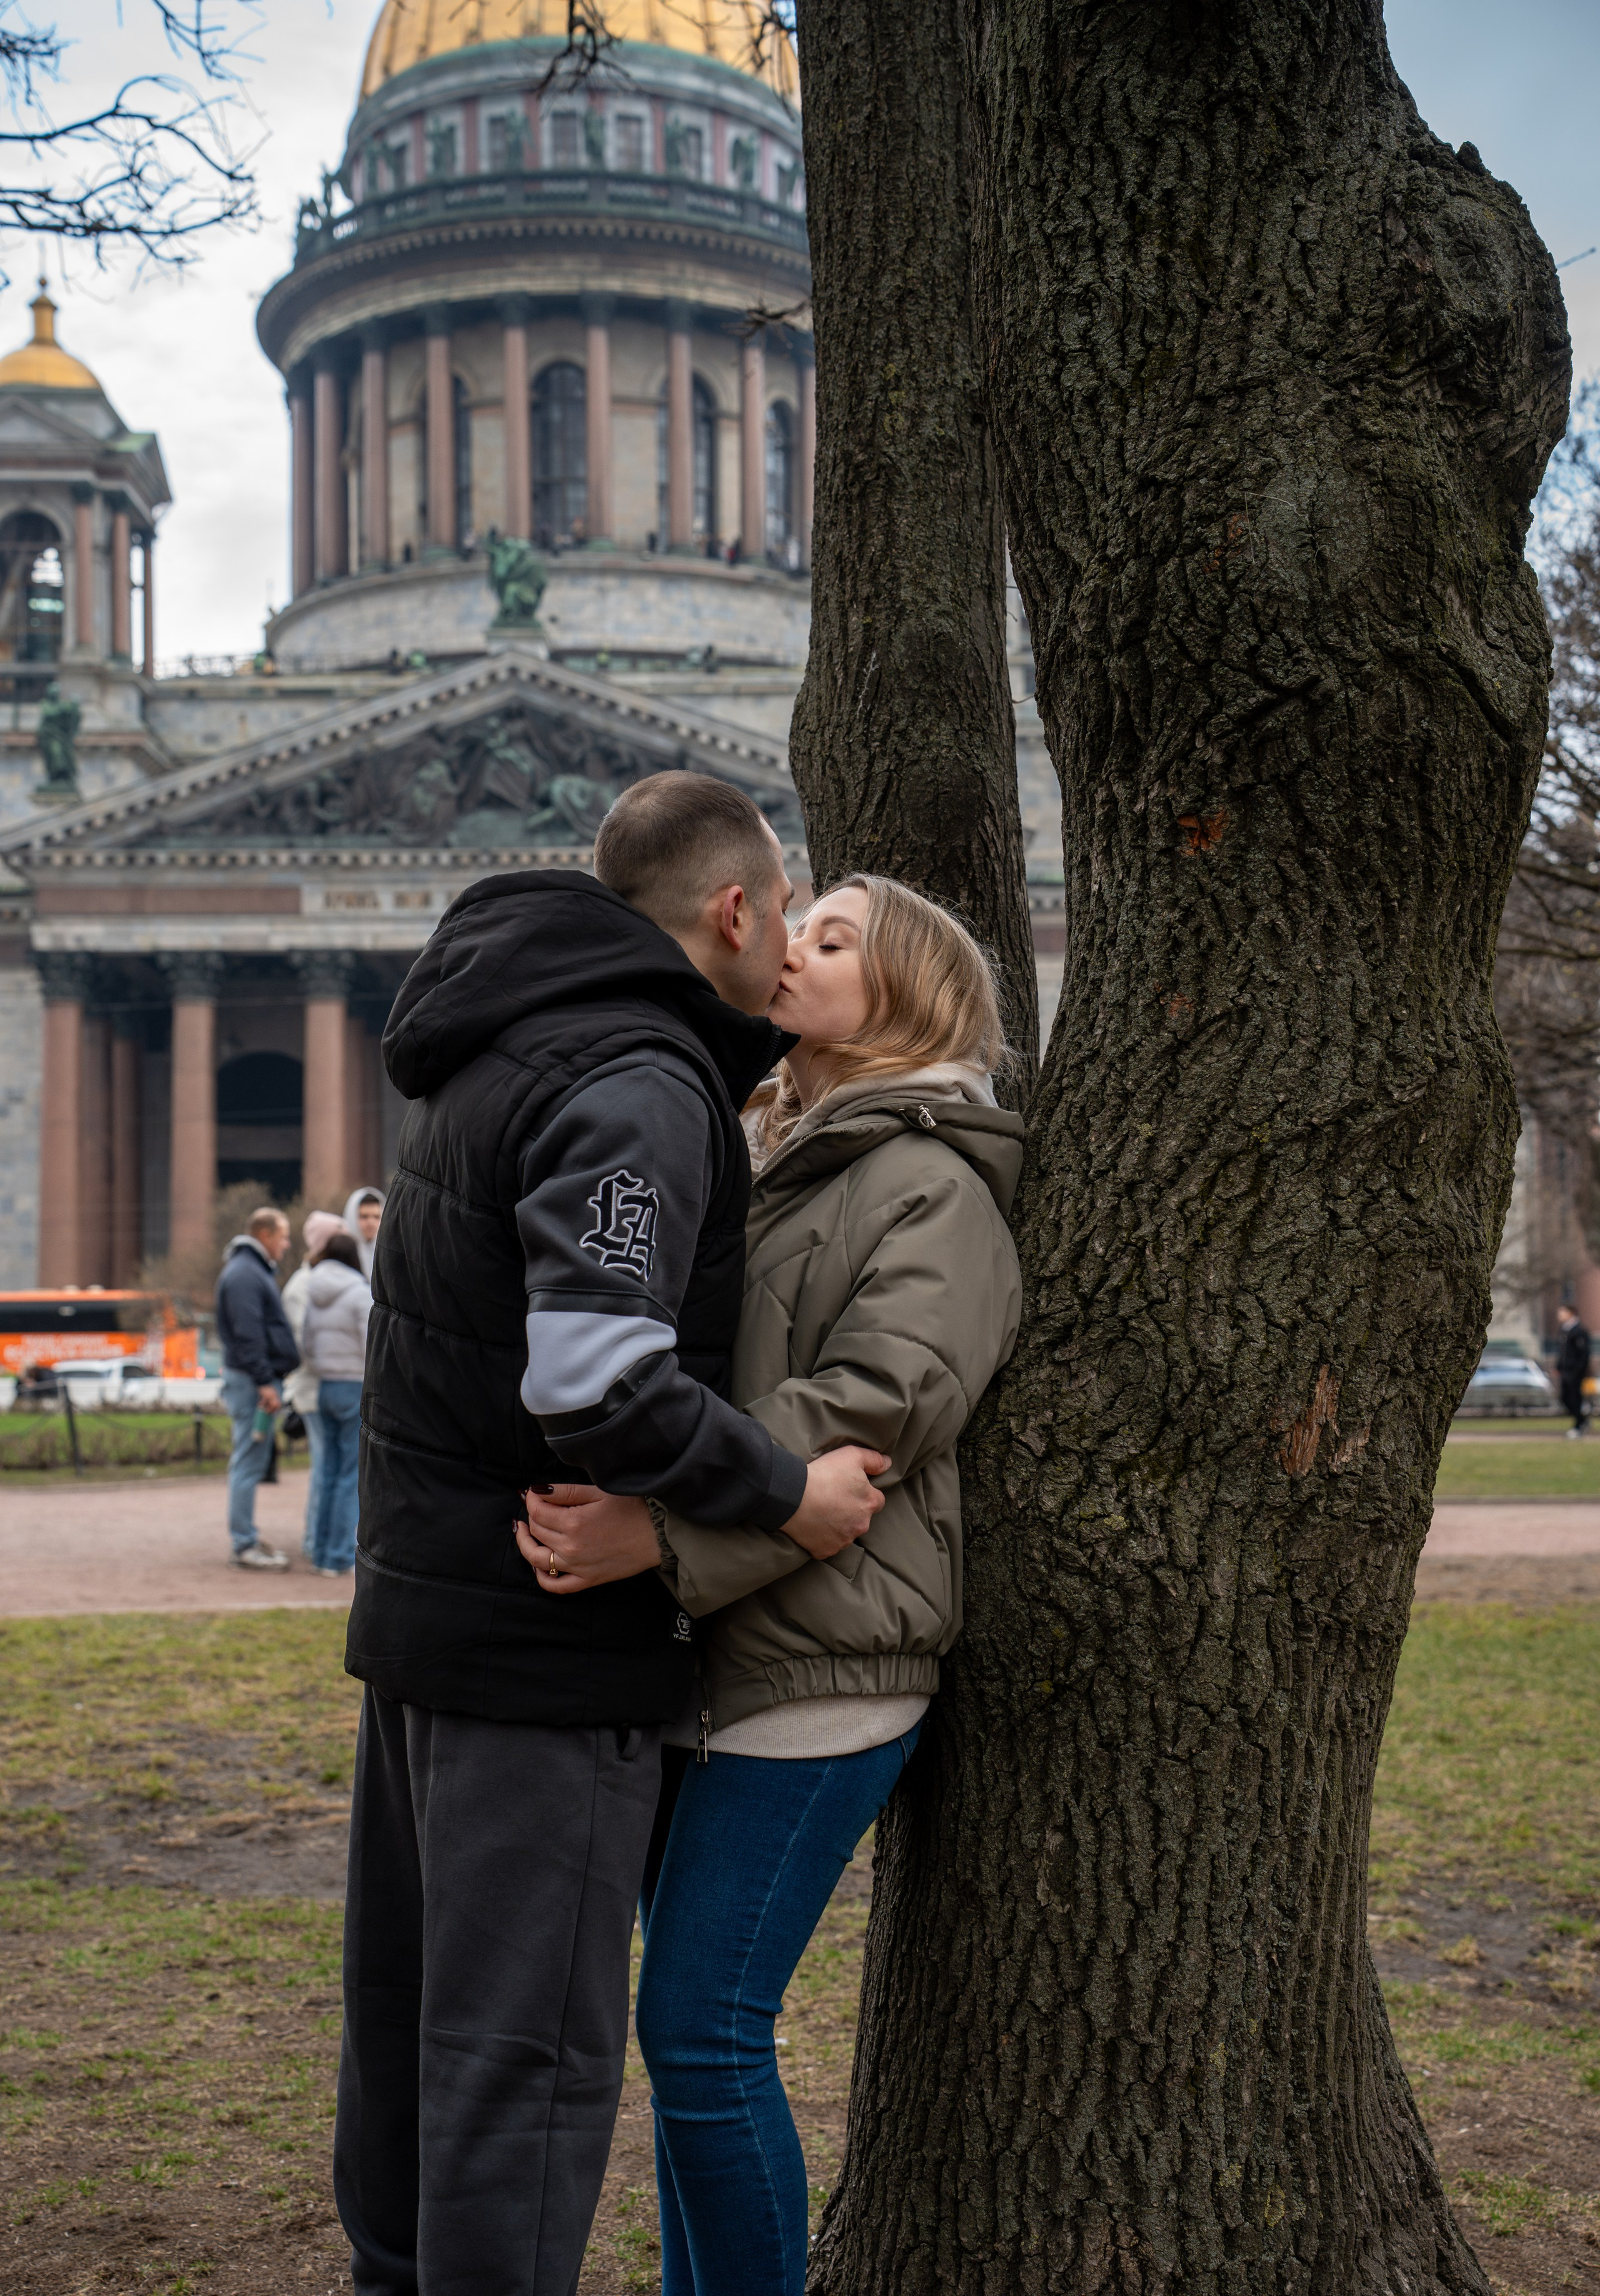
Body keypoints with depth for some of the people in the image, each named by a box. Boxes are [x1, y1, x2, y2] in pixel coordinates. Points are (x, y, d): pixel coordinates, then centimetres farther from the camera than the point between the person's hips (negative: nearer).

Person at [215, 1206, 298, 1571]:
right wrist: (264, 1382, -22)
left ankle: (246, 1538, 21)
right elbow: (248, 1335, -21)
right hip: (252, 1380, -11)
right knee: (249, 1463, -7)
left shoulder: (255, 1270, 20)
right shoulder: (243, 1274, -15)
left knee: (251, 1463, 15)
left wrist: (274, 1377, 21)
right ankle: (244, 1546, -5)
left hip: (260, 1379, 11)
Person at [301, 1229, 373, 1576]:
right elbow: (372, 1350, -13)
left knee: (330, 1472, 13)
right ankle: (339, 1558, -1)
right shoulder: (361, 1294, -11)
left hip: (325, 1388, 7)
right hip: (356, 1388, -7)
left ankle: (321, 1553, 15)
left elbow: (309, 1349, 13)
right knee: (353, 1475, -2)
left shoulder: (315, 1297, 10)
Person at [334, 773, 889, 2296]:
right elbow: (601, 1384, -29)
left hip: (419, 1597, 10)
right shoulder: (635, 1087, -19)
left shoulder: (500, 1051, 11)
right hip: (547, 1648, -10)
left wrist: (777, 1031, 19)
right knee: (527, 2046, -2)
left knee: (407, 2007, 19)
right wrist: (789, 1496, -17)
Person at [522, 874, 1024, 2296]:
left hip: (814, 1672, -9)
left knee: (703, 2029, -8)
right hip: (701, 1659, 9)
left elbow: (867, 1410, -22)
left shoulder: (936, 1191, -8)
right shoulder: (783, 1174, 20)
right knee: (688, 2025, 15)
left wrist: (659, 1534, -32)